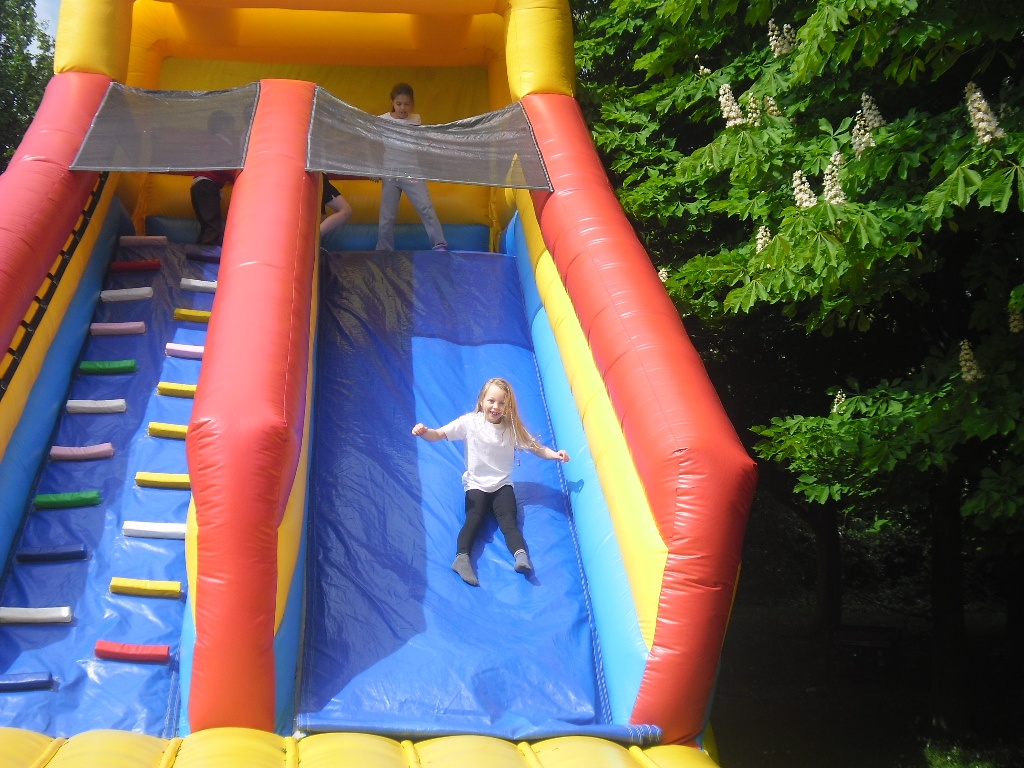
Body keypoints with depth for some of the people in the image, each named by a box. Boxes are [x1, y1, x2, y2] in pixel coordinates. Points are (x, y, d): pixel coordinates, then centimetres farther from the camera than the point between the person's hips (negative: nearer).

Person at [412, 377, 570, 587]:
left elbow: (535, 447, 6)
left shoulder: (512, 428, 1)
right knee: (474, 518, -26)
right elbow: (438, 435, -9)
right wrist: (424, 432, -31)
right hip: (476, 485, -1)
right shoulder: (470, 422, -5)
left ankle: (521, 555, -40)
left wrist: (555, 455, -12)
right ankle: (462, 557, -41)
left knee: (508, 520, -22)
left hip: (502, 485, 1)